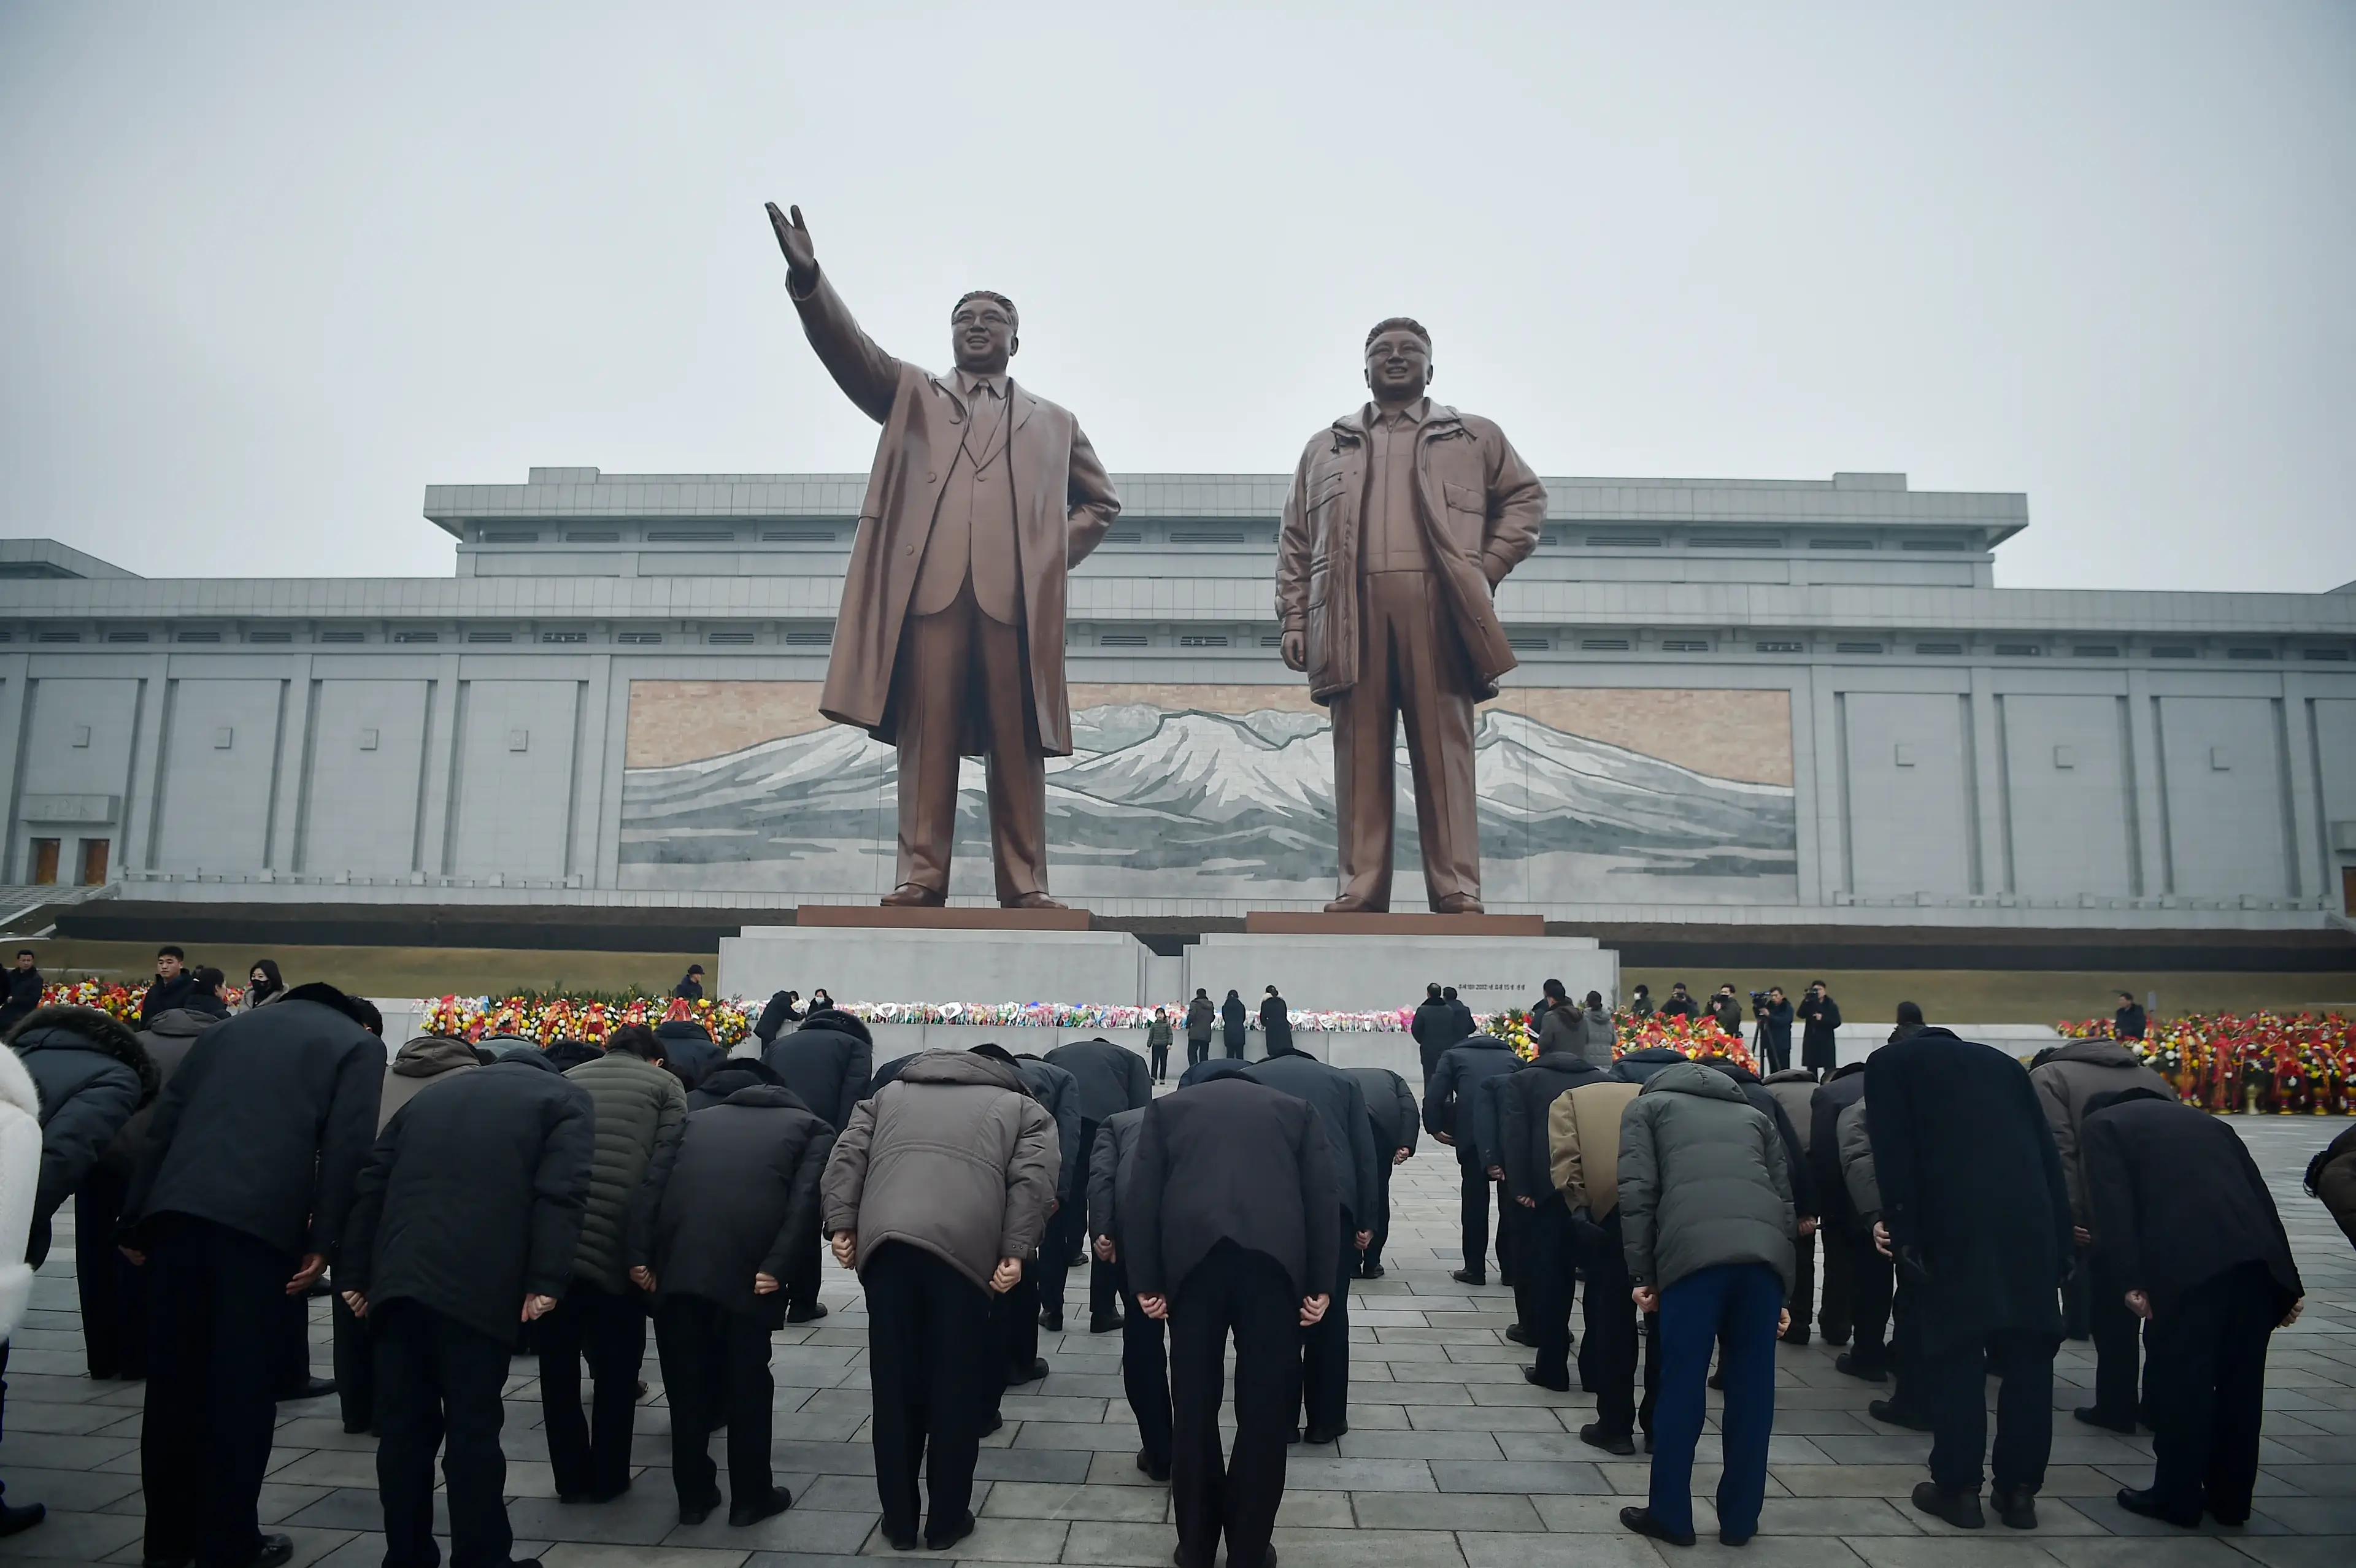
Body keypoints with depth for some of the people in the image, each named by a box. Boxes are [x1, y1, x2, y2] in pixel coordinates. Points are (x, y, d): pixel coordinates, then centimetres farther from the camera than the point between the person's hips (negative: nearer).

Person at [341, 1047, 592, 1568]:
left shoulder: (432, 1095, 29)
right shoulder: (565, 1098, 13)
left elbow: (370, 1182, 20)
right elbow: (561, 1192, -4)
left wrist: (354, 1273, 18)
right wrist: (545, 1281, -10)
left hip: (396, 1277, 5)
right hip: (475, 1283, -5)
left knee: (403, 1427, 11)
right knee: (473, 1428, 1)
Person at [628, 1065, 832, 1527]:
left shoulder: (697, 1119, 32)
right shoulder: (813, 1128, 23)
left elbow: (652, 1183, 15)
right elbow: (807, 1197, 2)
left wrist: (641, 1255, 8)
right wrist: (777, 1265, -5)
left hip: (677, 1255, 3)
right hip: (747, 1258, -3)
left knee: (685, 1379, 16)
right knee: (748, 1378, 12)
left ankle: (693, 1495, 28)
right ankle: (751, 1497, 23)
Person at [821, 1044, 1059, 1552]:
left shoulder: (891, 1092, 33)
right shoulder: (1024, 1108, 24)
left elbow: (847, 1155, 18)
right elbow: (1033, 1178, 6)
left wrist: (842, 1225, 11)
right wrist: (1015, 1252, 0)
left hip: (885, 1238, 3)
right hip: (961, 1243, -2)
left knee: (893, 1383, 12)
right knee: (956, 1386, 9)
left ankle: (899, 1521, 22)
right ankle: (948, 1521, 19)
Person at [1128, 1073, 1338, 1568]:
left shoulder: (1167, 1108, 24)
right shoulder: (1296, 1109, 24)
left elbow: (1142, 1197, 12)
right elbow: (1324, 1196, 12)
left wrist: (1146, 1282, 10)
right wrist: (1320, 1284, 9)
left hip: (1193, 1254, 1)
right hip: (1275, 1254, 0)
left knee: (1194, 1403, 12)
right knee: (1265, 1407, 10)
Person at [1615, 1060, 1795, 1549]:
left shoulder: (1648, 1106, 24)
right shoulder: (1754, 1115, 34)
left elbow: (1637, 1192, 8)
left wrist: (1643, 1275, 9)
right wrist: (1784, 1293, 24)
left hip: (1693, 1249, -3)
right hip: (1765, 1251, 3)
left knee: (1681, 1386, 7)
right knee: (1752, 1389, 14)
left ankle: (1670, 1516, 18)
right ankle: (1739, 1519, 24)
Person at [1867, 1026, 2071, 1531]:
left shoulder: (1891, 1062, 15)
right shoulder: (2001, 1062, 27)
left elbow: (1893, 1154, 1)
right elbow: (2048, 1152, 19)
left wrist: (1903, 1233, 1)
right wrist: (2061, 1240, 17)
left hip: (1956, 1223, -4)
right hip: (2031, 1218, 4)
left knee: (1954, 1353, 5)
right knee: (2029, 1353, 11)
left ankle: (1958, 1488, 12)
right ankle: (2020, 1490, 18)